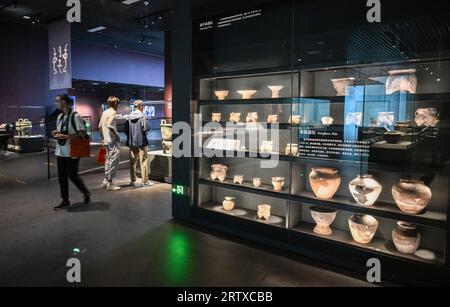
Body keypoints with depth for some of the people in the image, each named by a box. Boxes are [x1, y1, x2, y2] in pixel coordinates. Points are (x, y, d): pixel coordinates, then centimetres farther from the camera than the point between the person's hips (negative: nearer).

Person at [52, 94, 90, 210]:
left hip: (72, 151, -7)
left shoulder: (75, 116, -11)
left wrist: (66, 136, -22)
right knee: (62, 177, 8)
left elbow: (82, 133, -16)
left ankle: (86, 193, 23)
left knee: (72, 175, -1)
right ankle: (65, 201, 18)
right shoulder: (60, 117, 12)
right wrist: (56, 133, 0)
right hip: (61, 151, 8)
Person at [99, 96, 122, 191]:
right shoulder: (113, 113, -12)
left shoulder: (105, 112, 14)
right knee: (114, 160, -4)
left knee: (109, 160, 16)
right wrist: (117, 135, -15)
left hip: (106, 140, 9)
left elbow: (100, 126, 15)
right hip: (113, 141, -9)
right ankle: (110, 183, 0)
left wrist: (103, 137, 21)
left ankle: (106, 181, 22)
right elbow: (110, 126, -24)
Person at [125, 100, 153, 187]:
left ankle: (133, 181, 16)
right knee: (144, 162, 3)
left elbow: (126, 130, 6)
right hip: (142, 142, -5)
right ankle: (145, 181, 7)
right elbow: (146, 128, -18)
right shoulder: (143, 116, -10)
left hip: (132, 142, 5)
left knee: (133, 162, 11)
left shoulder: (129, 117, 6)